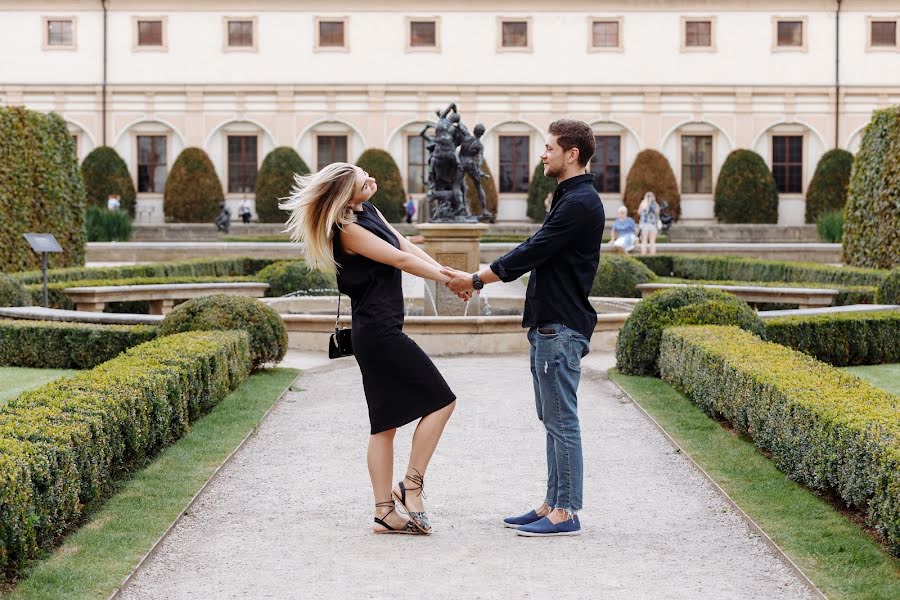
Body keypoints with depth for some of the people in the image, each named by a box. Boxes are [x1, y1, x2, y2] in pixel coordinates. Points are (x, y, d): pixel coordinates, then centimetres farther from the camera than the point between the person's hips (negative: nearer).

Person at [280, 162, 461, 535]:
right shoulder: (347, 229, -14)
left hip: (378, 331, 10)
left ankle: (385, 512, 11)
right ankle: (411, 485, 0)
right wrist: (449, 280, -5)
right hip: (379, 330, -10)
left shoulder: (368, 211, 13)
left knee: (385, 423, 9)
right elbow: (401, 260, -13)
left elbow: (408, 246, 9)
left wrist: (451, 274, -1)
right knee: (441, 400, -6)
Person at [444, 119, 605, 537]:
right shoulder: (570, 199, 18)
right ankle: (553, 504, 19)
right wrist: (478, 277, 15)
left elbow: (532, 253, -17)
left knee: (561, 420, -6)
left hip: (562, 328, -11)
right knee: (552, 419, 13)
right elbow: (535, 253, 20)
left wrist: (477, 280, -9)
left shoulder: (580, 204, -16)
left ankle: (566, 513, -2)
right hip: (548, 325, 11)